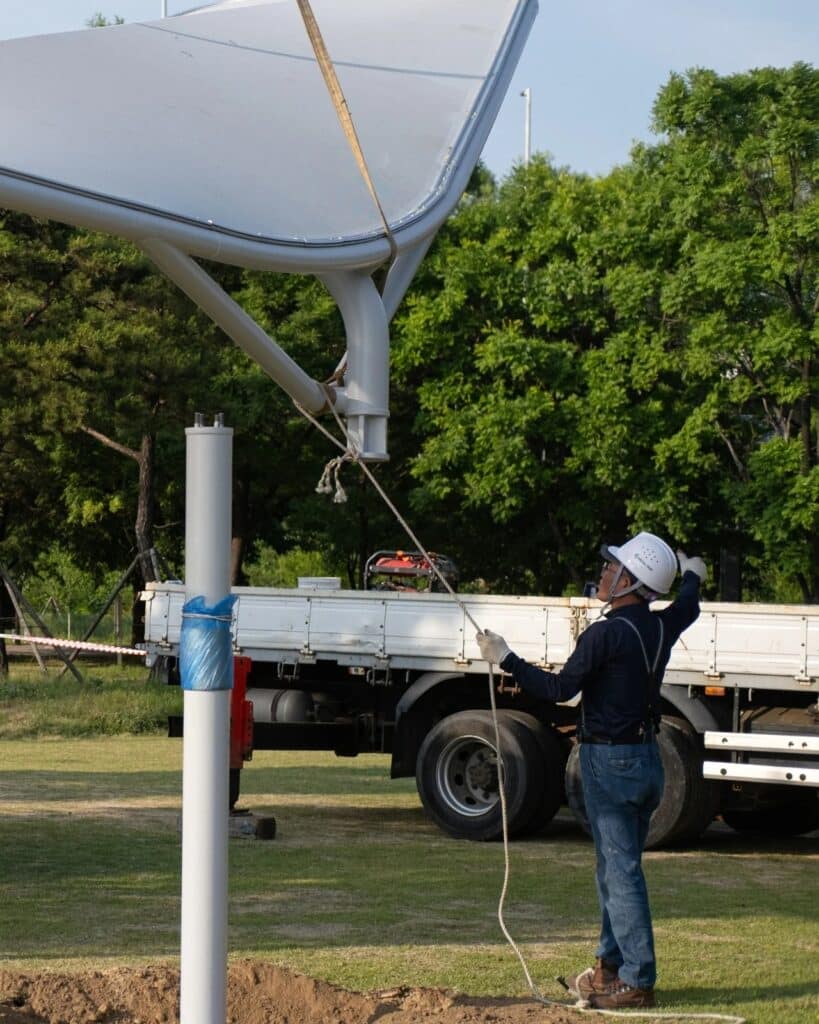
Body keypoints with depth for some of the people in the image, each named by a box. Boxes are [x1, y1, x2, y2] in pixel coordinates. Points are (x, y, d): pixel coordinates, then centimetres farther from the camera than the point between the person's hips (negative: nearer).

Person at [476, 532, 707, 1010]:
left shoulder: (606, 633, -18)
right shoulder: (661, 627, 6)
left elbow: (560, 688, -17)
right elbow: (689, 604, 29)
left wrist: (506, 660, -9)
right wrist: (692, 574, 51)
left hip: (609, 761, -8)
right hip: (648, 759, 8)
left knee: (621, 872, -7)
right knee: (617, 867, 17)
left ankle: (638, 981, -7)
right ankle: (611, 967, 25)